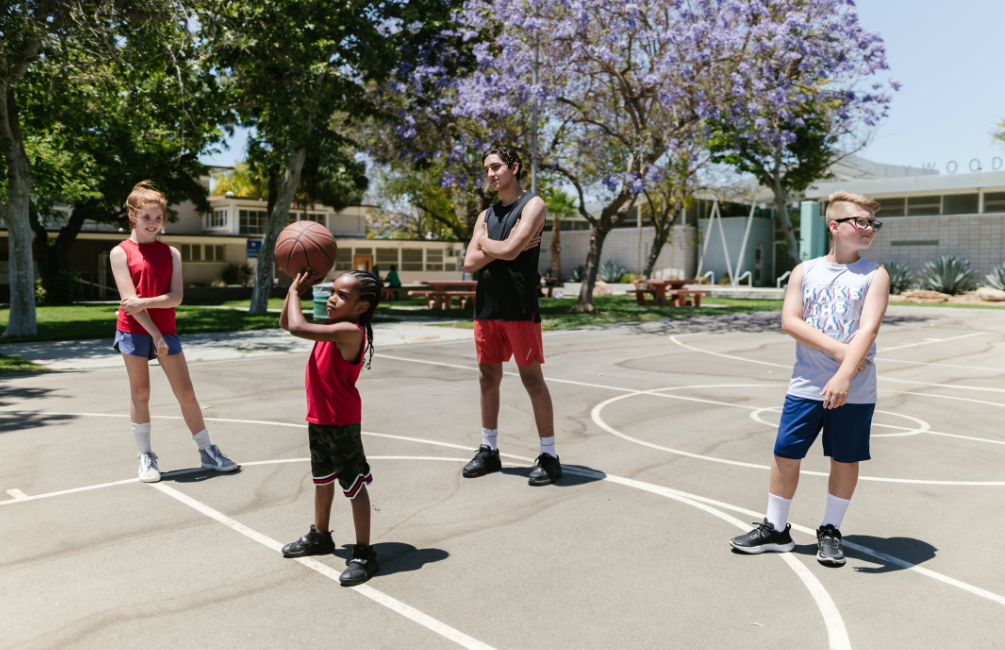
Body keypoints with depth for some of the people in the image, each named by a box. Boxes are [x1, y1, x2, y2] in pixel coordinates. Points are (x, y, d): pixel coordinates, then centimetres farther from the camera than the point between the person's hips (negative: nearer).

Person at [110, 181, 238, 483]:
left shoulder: (171, 253, 7)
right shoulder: (120, 252, -2)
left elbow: (176, 297, -5)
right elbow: (129, 299, -10)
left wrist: (143, 302, -19)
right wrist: (155, 334, -15)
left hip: (166, 330, 2)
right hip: (134, 331, -2)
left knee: (186, 393, 3)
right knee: (140, 393, 5)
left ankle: (207, 451, 14)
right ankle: (146, 457, 18)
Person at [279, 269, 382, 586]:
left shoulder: (349, 331, -24)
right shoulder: (332, 328, 5)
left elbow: (297, 327, -32)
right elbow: (286, 323, 15)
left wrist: (295, 293, -16)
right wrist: (294, 289, 3)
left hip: (342, 423, -10)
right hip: (318, 418, 10)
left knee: (354, 485, -1)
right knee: (322, 478, 24)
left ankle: (364, 554, 8)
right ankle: (320, 535, 42)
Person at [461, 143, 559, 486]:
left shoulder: (532, 205, -3)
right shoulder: (486, 215, 16)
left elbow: (509, 250, -18)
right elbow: (470, 263, 5)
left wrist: (484, 243, 1)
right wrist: (501, 247, -8)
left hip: (520, 308, -6)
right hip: (487, 306, 7)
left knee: (532, 379, -3)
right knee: (488, 378, 11)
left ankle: (549, 457, 5)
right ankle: (489, 450, 23)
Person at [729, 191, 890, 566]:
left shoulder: (874, 275, 0)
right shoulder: (805, 271, 6)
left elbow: (868, 328, -14)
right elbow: (790, 321, -5)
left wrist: (844, 375, -27)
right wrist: (837, 349, -17)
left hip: (854, 390, -1)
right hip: (806, 384, 1)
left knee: (845, 459, 7)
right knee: (786, 453, 4)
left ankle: (830, 531, 26)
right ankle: (775, 529, 19)